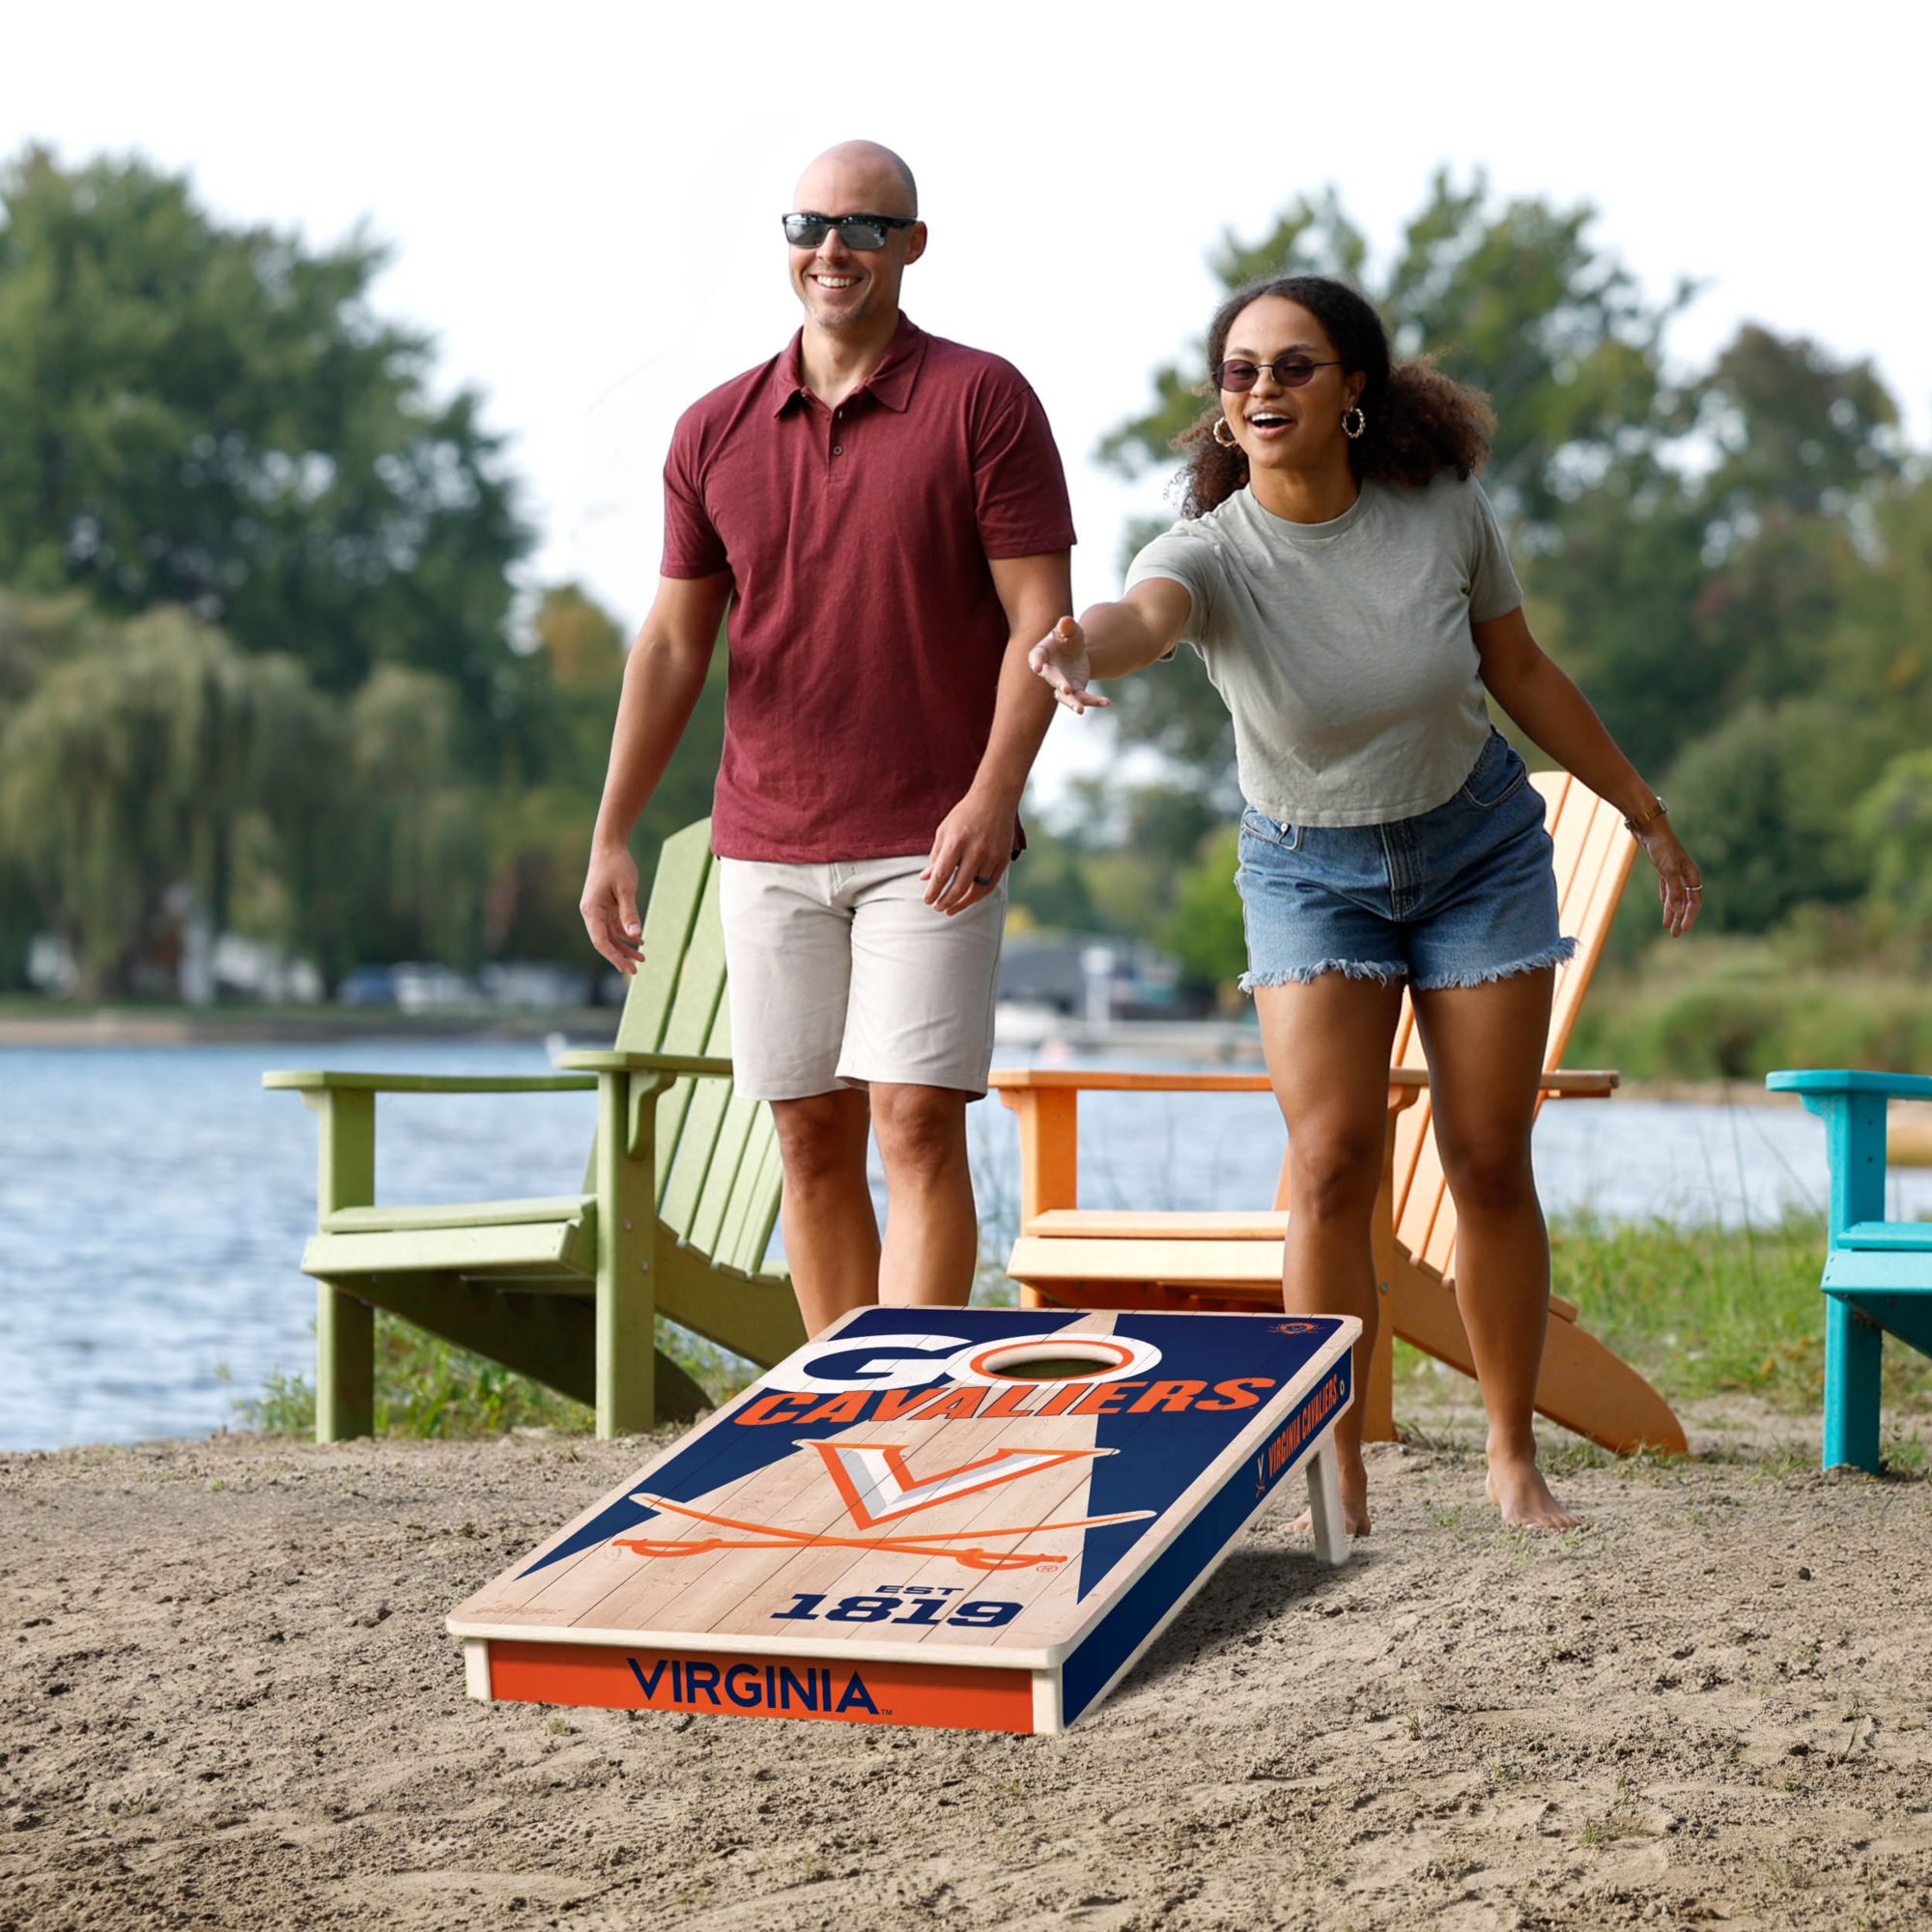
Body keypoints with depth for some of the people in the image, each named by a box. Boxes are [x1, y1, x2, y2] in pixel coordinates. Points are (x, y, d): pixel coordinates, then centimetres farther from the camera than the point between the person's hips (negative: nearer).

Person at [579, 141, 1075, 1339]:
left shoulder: (982, 402, -2)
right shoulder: (715, 431, 9)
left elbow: (1041, 615, -7)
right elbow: (674, 643, 11)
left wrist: (994, 796, -19)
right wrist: (611, 838, 5)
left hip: (932, 845, -4)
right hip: (767, 847, 4)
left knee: (917, 1124, -11)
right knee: (812, 1139, 6)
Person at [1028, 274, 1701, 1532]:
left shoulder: (1443, 508, -16)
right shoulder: (1215, 553, -24)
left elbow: (1523, 674, 0)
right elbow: (1144, 613, -49)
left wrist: (1646, 812, 8)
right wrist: (1082, 642, -74)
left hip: (1478, 847, 1)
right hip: (1312, 872, -1)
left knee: (1490, 1164, 3)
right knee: (1332, 1167, -14)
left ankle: (1515, 1459, 19)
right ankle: (1335, 1477, -3)